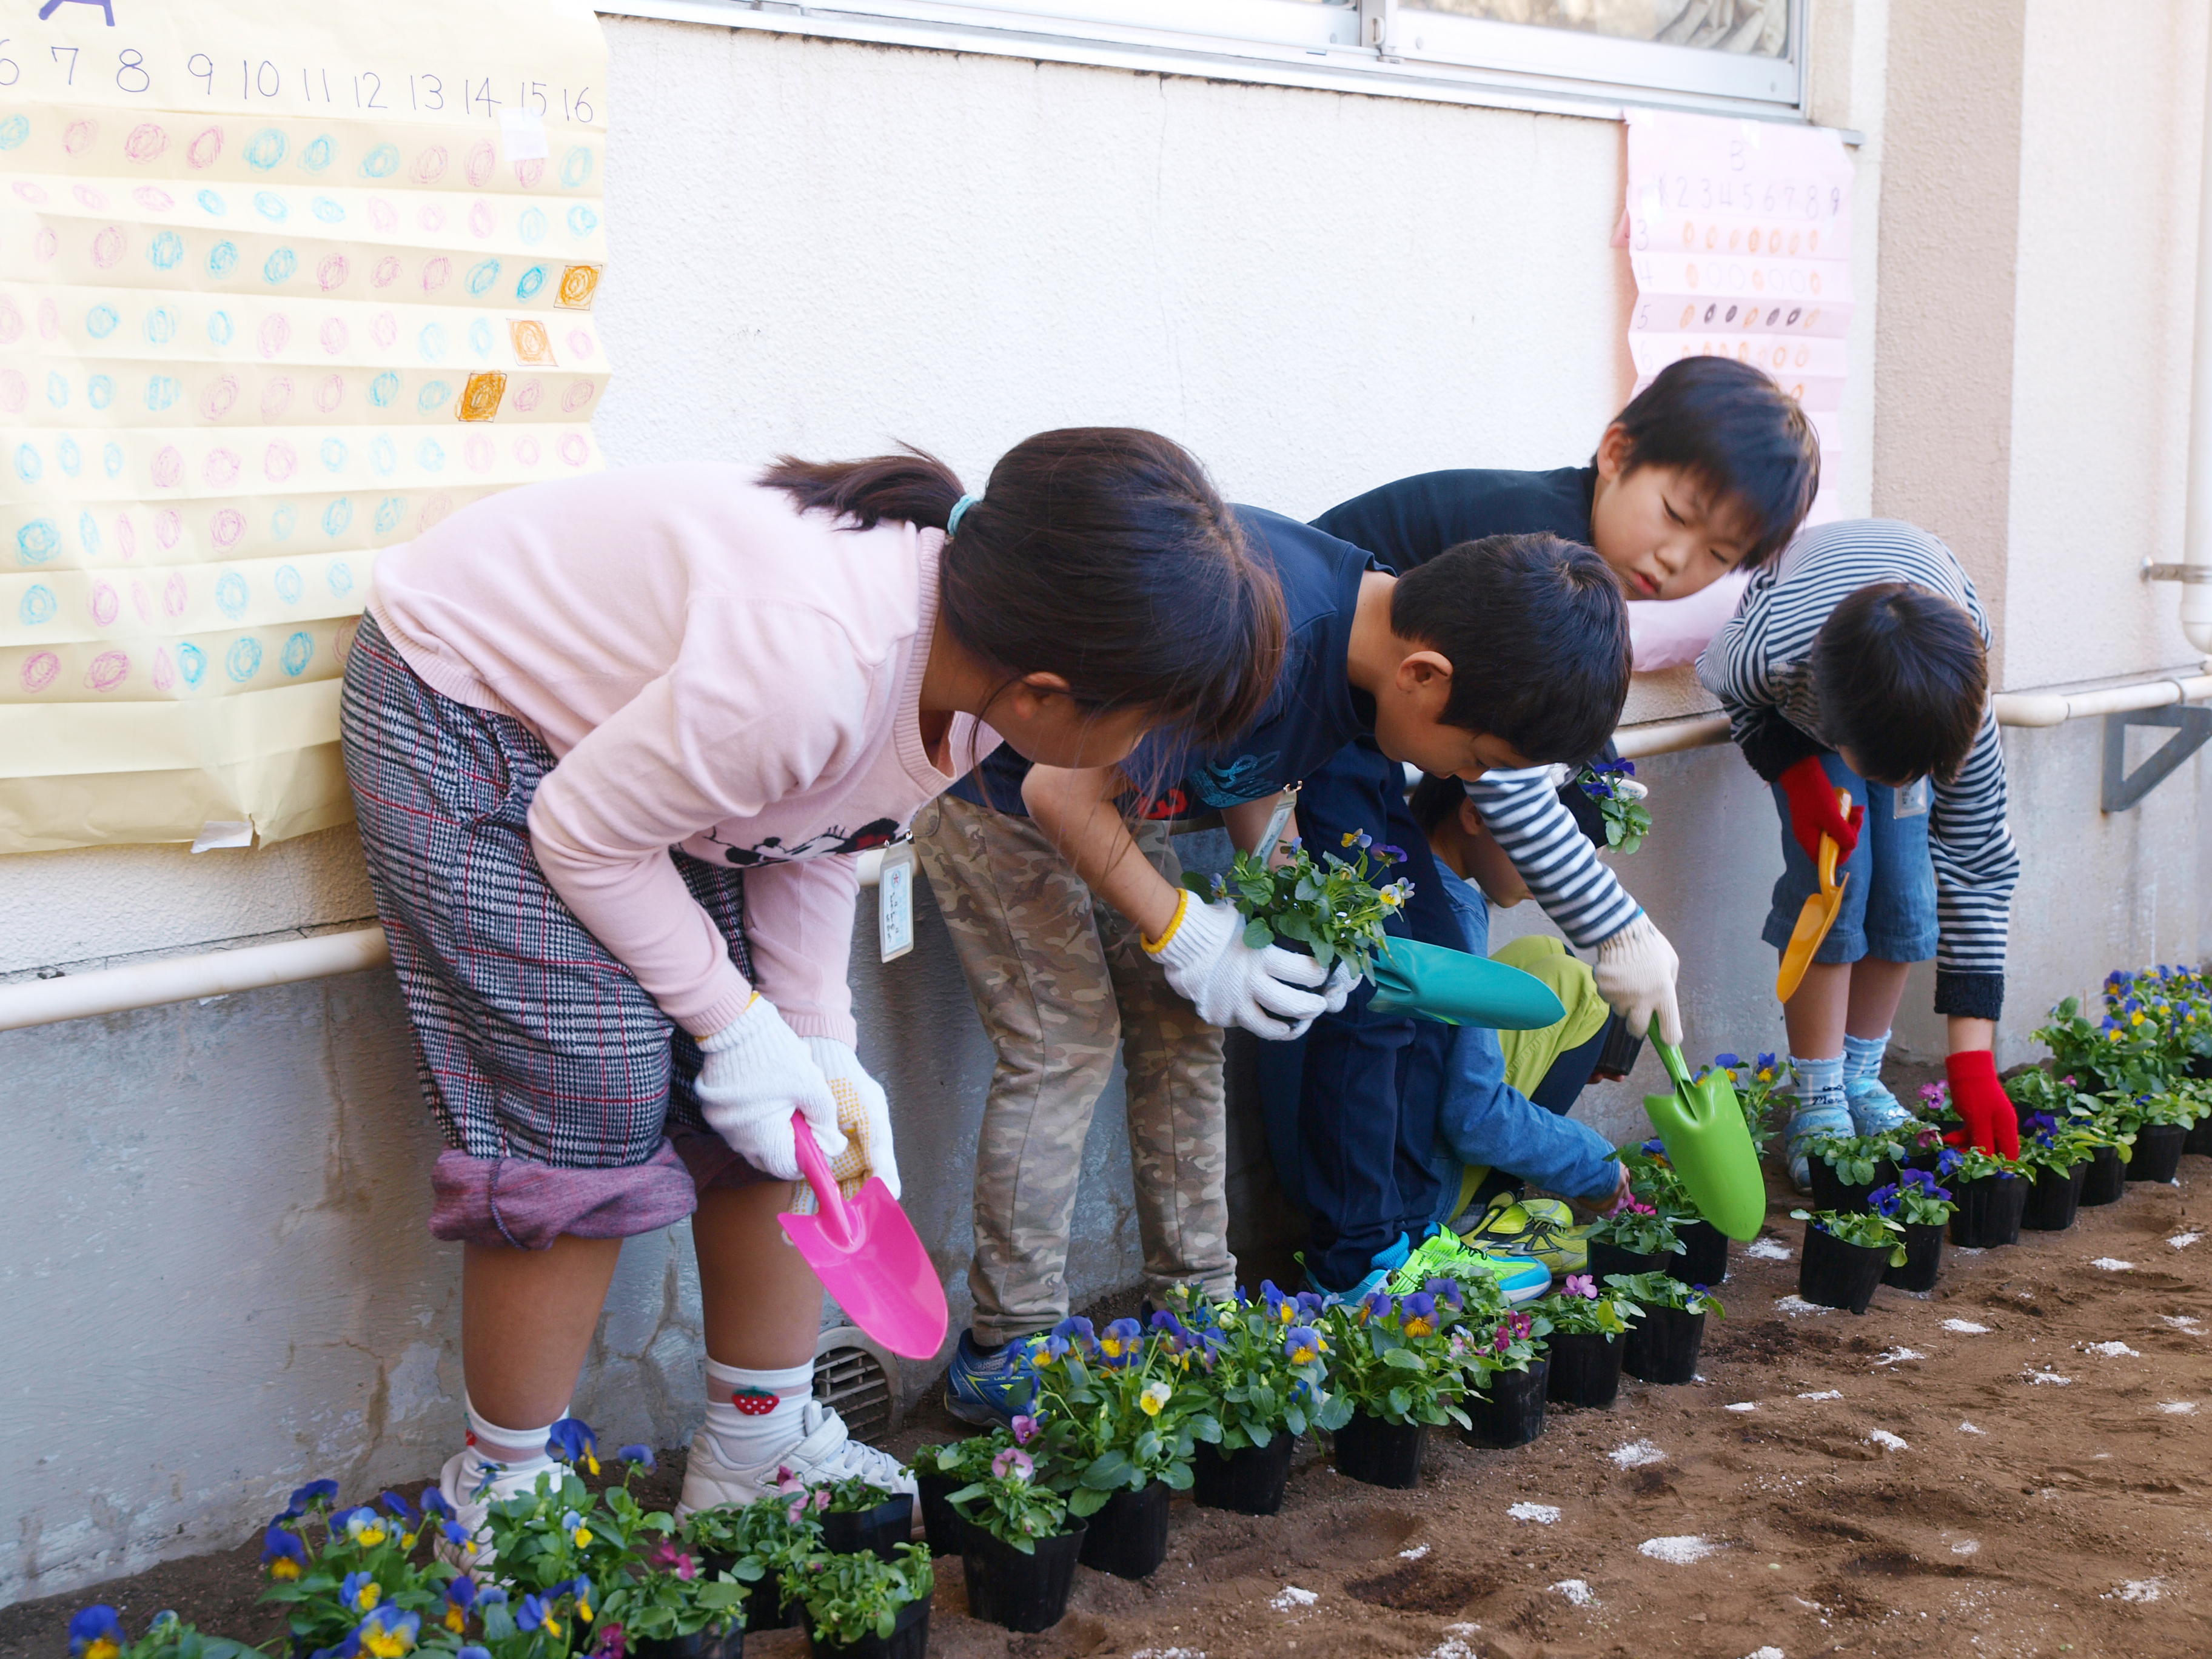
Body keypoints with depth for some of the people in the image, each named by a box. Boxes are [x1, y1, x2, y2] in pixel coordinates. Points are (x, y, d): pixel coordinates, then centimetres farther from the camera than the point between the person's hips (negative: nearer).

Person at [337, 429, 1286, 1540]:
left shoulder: (974, 659, -15)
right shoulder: (809, 661, -41)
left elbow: (813, 835, 1)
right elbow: (584, 835, -26)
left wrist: (821, 1042, -7)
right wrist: (737, 1022, -19)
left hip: (643, 717, 8)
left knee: (782, 1107, 4)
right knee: (588, 1117, -12)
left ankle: (759, 1447, 19)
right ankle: (501, 1496, 5)